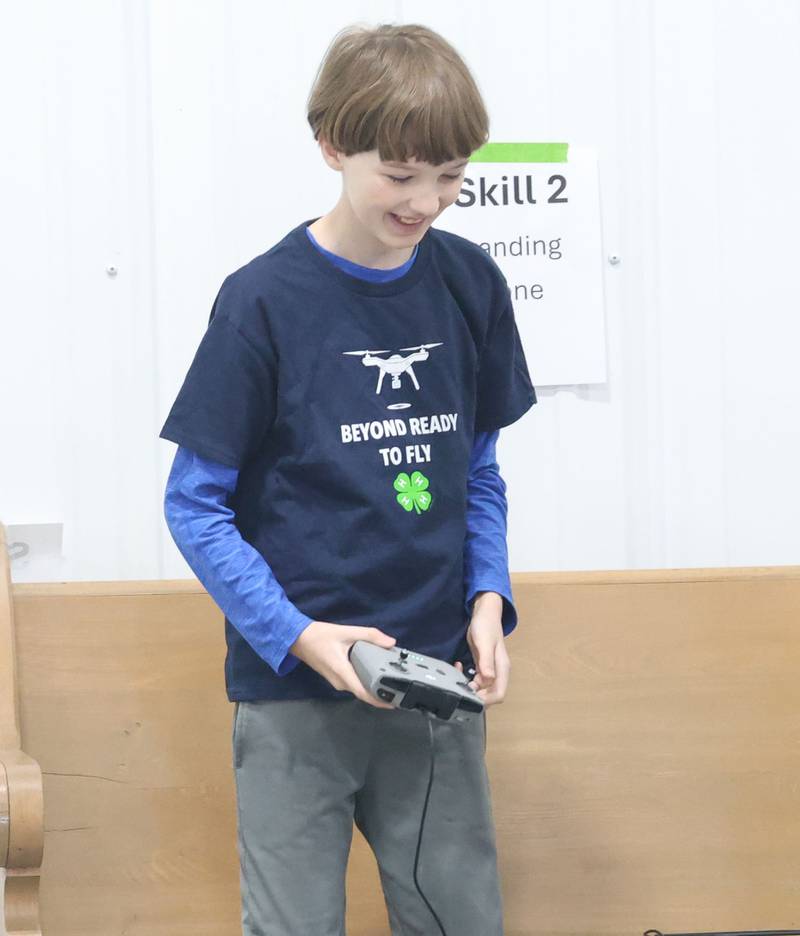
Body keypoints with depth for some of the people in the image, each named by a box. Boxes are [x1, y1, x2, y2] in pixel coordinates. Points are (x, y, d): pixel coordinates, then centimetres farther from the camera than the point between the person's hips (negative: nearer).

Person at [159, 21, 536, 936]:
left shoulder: (470, 284, 3)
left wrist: (488, 597, -3)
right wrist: (293, 634, -16)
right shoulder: (265, 300, -10)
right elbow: (196, 504, -5)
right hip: (293, 691, -4)